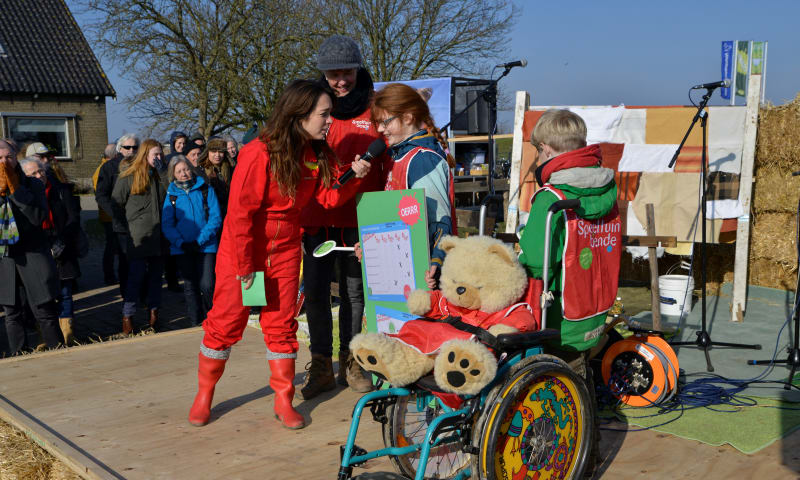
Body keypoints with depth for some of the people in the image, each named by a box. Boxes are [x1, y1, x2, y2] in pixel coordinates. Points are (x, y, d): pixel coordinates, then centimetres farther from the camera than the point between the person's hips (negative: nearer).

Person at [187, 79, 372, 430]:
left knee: (281, 326, 8)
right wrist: (245, 266, -16)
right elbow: (240, 212, -19)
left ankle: (283, 401, 19)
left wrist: (353, 177, -19)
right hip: (242, 253, -5)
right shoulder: (259, 154, -21)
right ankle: (204, 395, 24)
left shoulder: (316, 154, 0)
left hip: (285, 253, 5)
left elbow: (328, 197, -1)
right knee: (225, 323, 4)